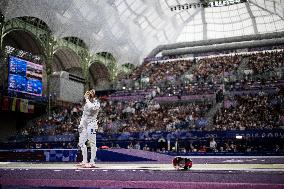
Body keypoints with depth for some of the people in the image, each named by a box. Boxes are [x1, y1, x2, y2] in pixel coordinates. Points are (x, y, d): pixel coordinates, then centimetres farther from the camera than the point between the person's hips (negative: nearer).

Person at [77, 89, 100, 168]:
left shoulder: (96, 103, -7)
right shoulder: (87, 103, 16)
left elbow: (91, 107, -28)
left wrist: (87, 99, -14)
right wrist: (81, 123, 14)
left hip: (91, 124, -9)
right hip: (84, 124, 9)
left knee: (92, 143, -9)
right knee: (81, 142, 8)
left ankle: (92, 162, -9)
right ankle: (84, 161, 15)